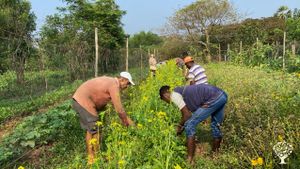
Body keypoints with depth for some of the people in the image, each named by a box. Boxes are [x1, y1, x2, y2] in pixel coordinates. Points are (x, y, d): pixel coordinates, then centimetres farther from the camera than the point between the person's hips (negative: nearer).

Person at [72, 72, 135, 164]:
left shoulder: (110, 81, 15)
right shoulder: (114, 85, -15)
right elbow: (119, 109, -16)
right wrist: (127, 122, -1)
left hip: (79, 99, 11)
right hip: (84, 101, -11)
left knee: (90, 130, 17)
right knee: (94, 130, -3)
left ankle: (90, 157, 26)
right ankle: (95, 158, 8)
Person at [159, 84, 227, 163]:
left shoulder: (174, 95, 0)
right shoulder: (183, 91, 25)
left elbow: (187, 115, -3)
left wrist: (180, 126, 12)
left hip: (213, 99, -10)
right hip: (222, 95, 10)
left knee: (190, 125, -2)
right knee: (215, 126, 27)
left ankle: (189, 160, 3)